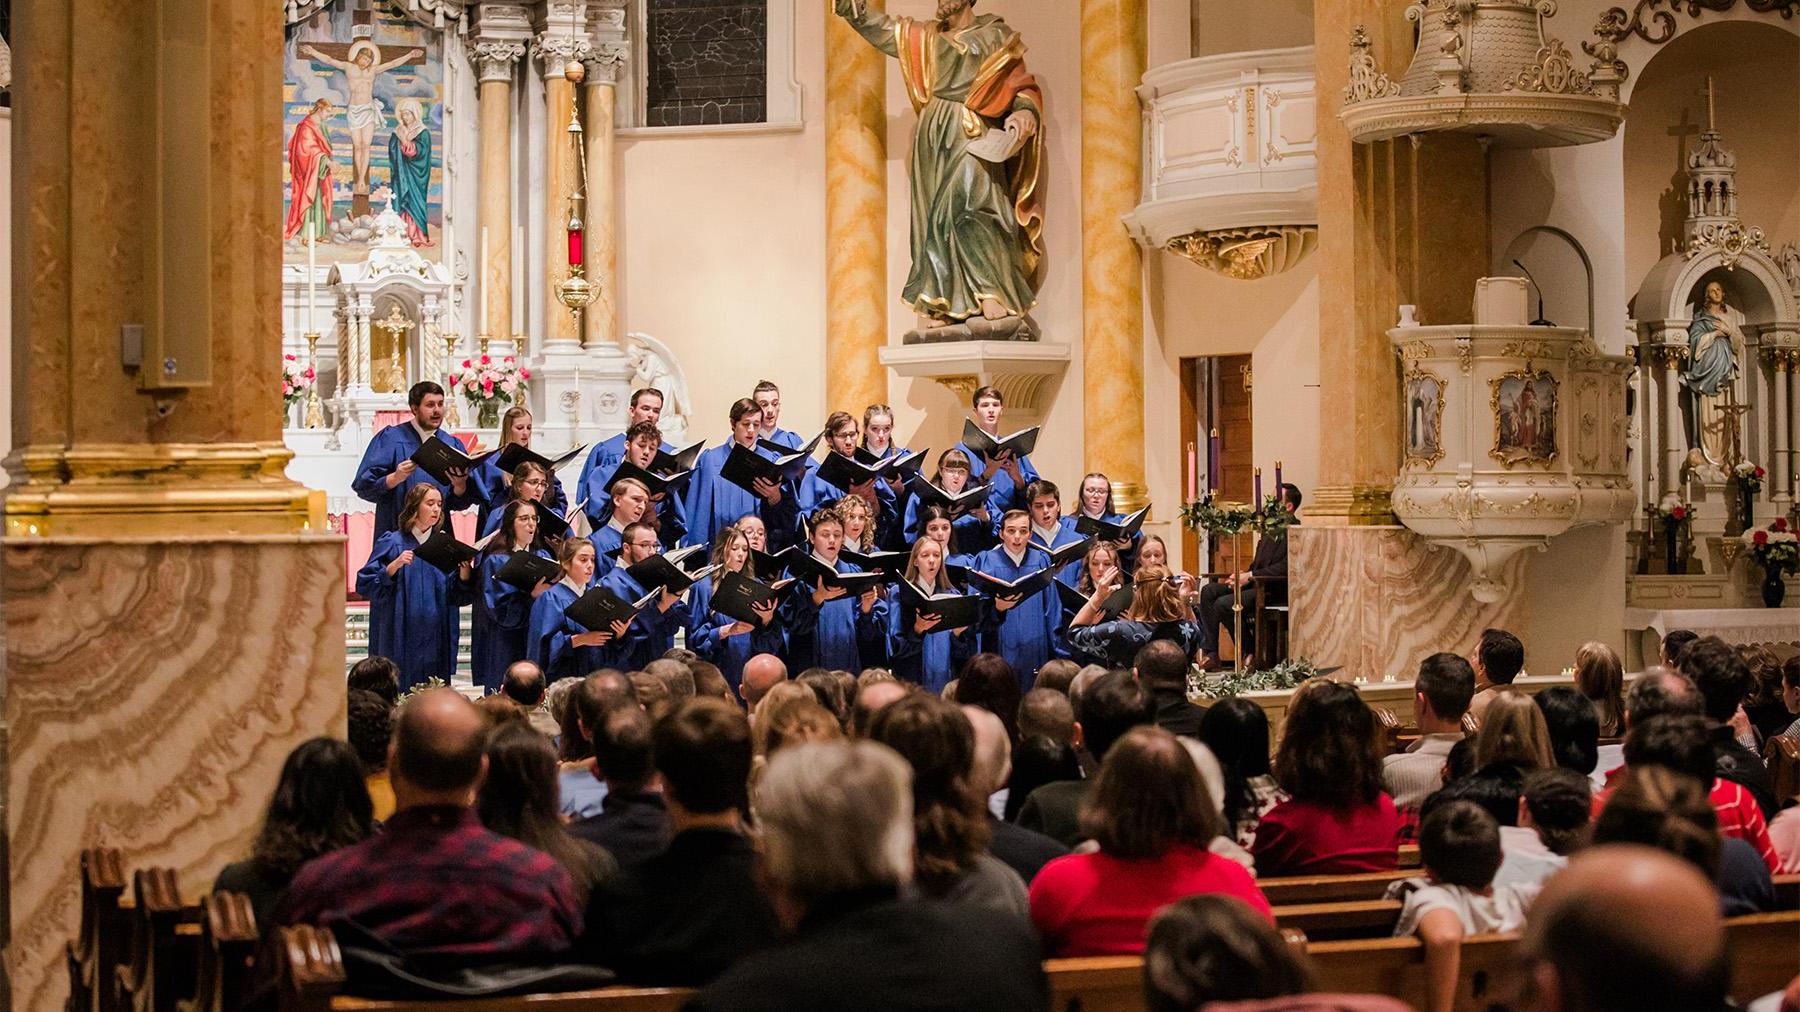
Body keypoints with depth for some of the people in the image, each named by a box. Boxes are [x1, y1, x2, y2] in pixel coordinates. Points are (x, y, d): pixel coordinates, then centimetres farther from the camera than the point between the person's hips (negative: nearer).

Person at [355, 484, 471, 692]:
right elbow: (365, 585, -8)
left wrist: (464, 571, -9)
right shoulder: (392, 543, -2)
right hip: (400, 639, -4)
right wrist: (394, 566, -20)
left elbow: (456, 596, 10)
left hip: (435, 639, 4)